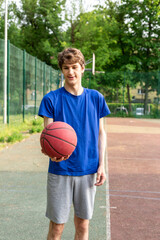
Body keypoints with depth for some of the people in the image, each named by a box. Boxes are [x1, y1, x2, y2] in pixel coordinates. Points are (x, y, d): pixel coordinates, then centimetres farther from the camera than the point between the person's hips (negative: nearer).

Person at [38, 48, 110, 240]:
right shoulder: (51, 99, -3)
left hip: (88, 170, 2)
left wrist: (101, 165, 2)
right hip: (60, 170, -2)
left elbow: (100, 132, 9)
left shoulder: (96, 98, 5)